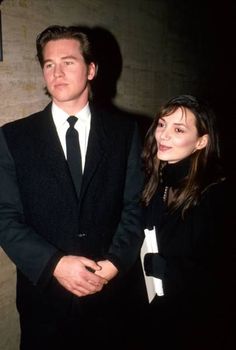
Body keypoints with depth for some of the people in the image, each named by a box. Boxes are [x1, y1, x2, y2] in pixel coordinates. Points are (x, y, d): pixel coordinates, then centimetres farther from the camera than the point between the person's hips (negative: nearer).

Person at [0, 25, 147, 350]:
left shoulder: (125, 131, 1)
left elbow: (135, 207, -1)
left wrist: (113, 264, -14)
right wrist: (55, 264, -16)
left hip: (113, 294, 1)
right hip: (45, 294, 0)